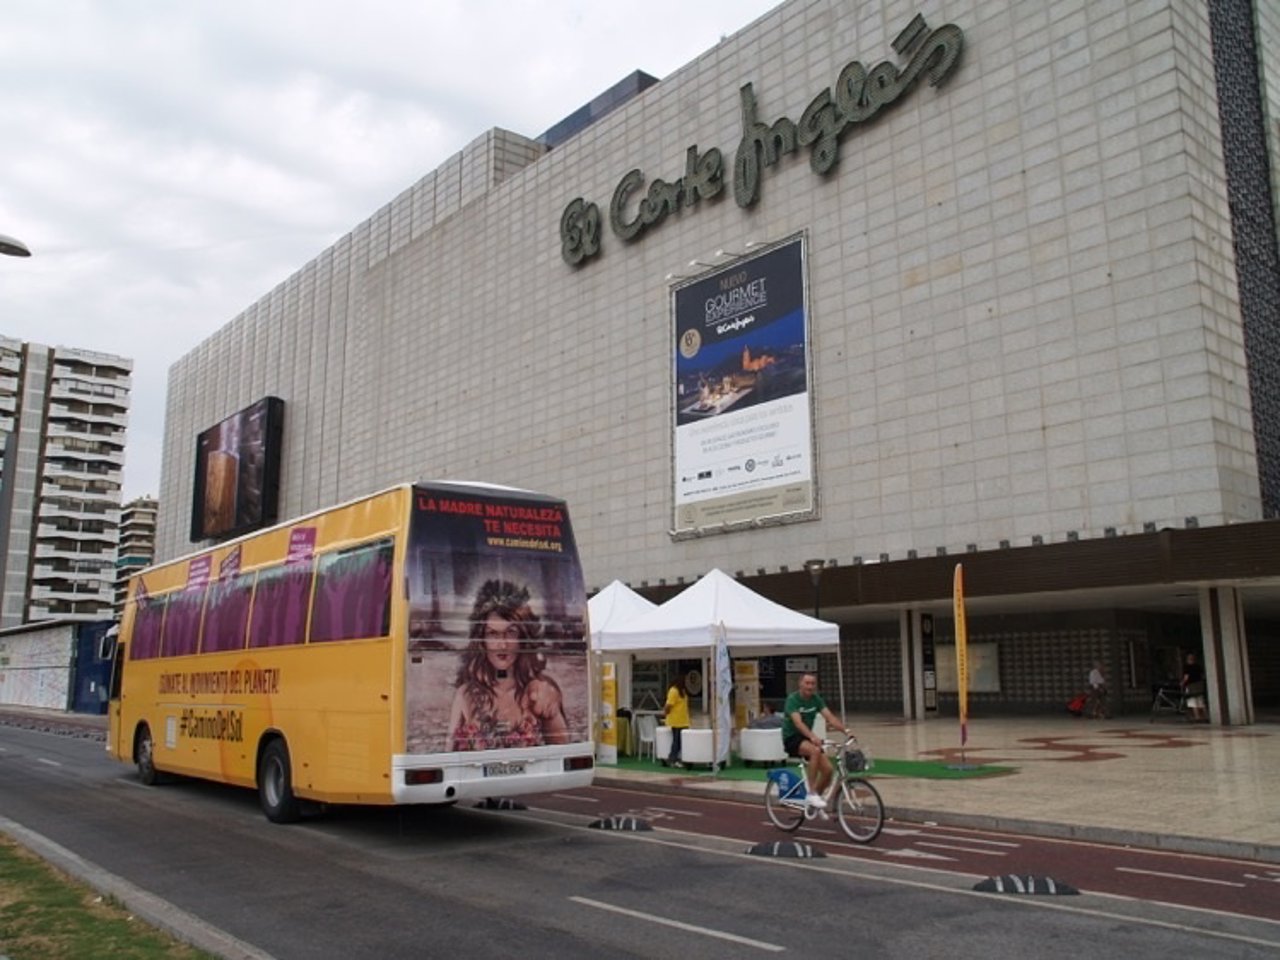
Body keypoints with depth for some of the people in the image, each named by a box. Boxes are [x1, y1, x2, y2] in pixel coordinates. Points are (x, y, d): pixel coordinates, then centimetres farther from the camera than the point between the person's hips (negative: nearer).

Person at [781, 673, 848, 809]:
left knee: (828, 770, -11)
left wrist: (845, 729, -28)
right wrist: (813, 736, -49)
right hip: (792, 738, -6)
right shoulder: (792, 699, -18)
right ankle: (812, 794, -28)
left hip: (807, 738, 6)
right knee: (815, 750, -35)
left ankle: (817, 796, 14)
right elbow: (798, 722, -32)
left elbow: (830, 717, -11)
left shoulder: (816, 699, 1)